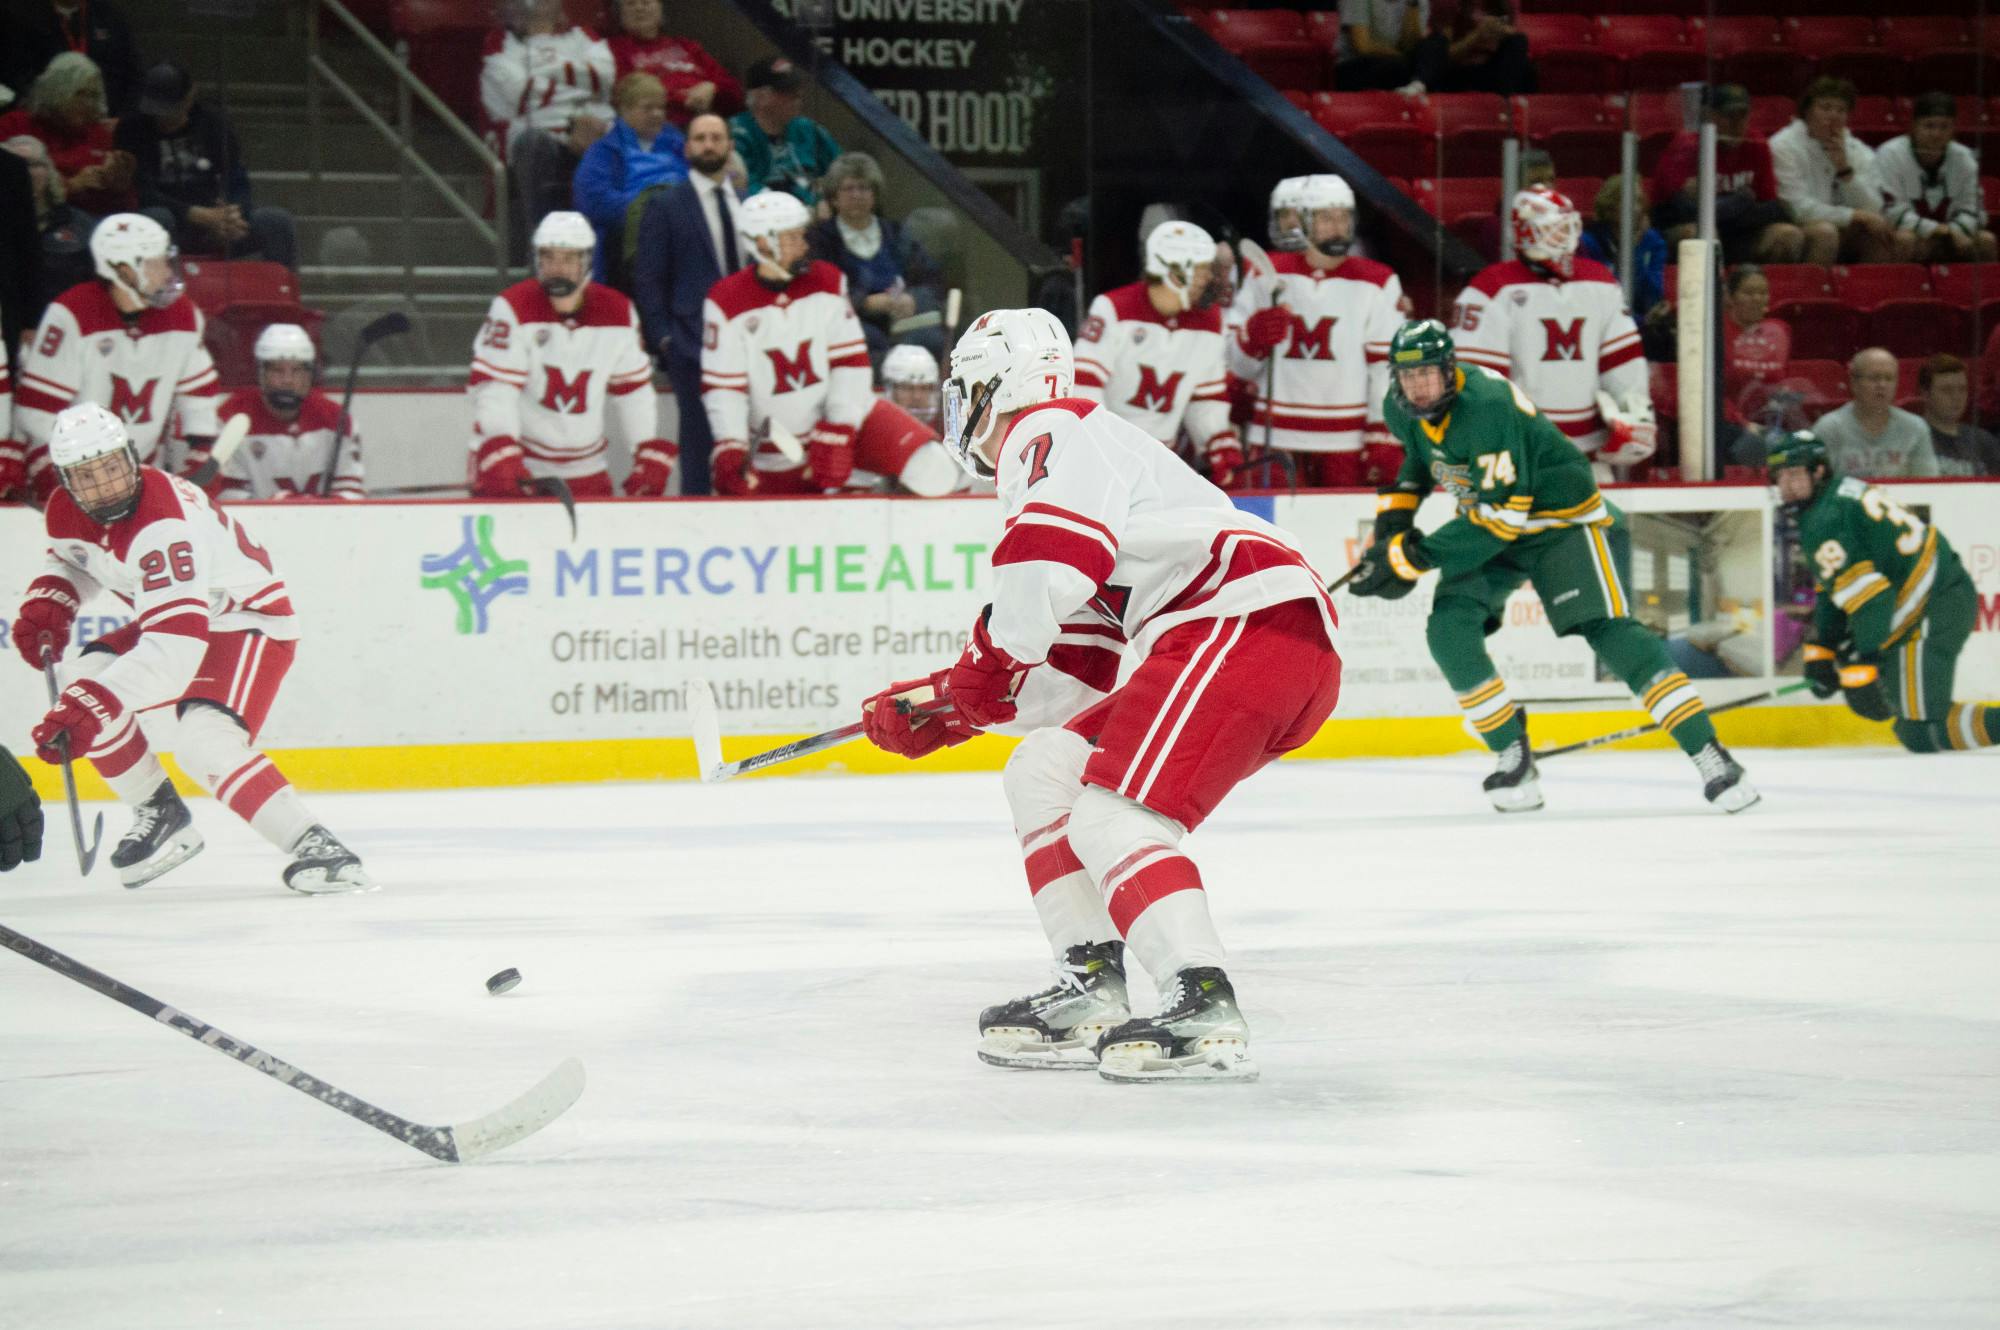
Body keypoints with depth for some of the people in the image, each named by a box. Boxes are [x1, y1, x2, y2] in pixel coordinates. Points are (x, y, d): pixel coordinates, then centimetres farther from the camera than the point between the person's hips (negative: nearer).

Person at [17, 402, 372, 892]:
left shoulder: (163, 526, -36)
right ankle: (160, 815, 10)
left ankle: (314, 846, -31)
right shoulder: (66, 511, -9)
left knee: (204, 741, -30)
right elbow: (73, 558, 18)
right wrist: (48, 601, -5)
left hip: (249, 619, -9)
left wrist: (93, 706, -49)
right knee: (87, 680, -7)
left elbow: (177, 646, -43)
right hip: (171, 616, 9)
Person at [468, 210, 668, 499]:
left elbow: (633, 390, 8)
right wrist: (500, 454, -31)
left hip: (585, 471, 5)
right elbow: (493, 387, -20)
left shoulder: (618, 313, 0)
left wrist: (650, 454, 2)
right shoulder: (513, 308, -14)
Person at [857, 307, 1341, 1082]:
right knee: (1042, 774, 14)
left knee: (1112, 817, -19)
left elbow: (1046, 563, -23)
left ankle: (1206, 1013, -29)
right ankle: (1090, 996, 10)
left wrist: (986, 661, -7)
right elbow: (1073, 676, 29)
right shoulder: (1054, 459, 31)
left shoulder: (1053, 437, -1)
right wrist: (943, 707, 25)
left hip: (1247, 624, -11)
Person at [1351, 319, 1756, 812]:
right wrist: (1393, 517, 5)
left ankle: (1709, 756, -21)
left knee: (1608, 630, -21)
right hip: (1487, 518, 7)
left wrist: (1413, 556, -30)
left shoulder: (1487, 405, -32)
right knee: (1449, 628, -14)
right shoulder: (1403, 411, -6)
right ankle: (1514, 758, -3)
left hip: (1564, 516, -7)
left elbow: (1501, 515, -33)